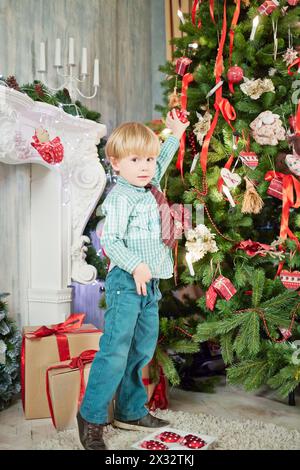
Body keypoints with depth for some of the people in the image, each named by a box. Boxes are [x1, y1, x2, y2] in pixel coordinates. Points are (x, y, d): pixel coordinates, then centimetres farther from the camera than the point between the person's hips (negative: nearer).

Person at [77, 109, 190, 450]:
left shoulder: (145, 189, 13)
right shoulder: (120, 196, -12)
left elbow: (160, 165, 35)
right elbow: (111, 240, -19)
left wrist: (175, 136, 37)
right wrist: (135, 266, -32)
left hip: (148, 283, 9)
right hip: (126, 282, -9)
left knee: (142, 351, 14)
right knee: (115, 351, -9)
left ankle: (131, 412, 28)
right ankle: (91, 417, 5)